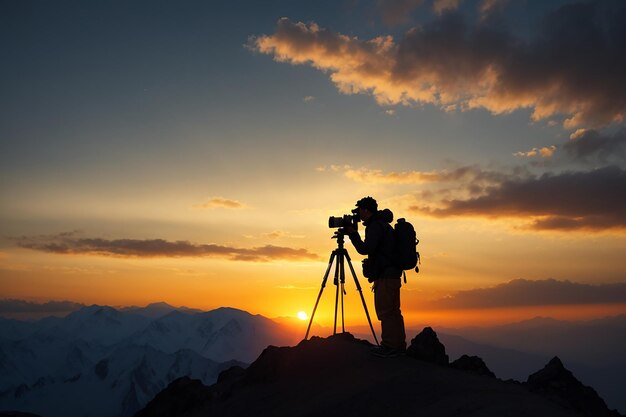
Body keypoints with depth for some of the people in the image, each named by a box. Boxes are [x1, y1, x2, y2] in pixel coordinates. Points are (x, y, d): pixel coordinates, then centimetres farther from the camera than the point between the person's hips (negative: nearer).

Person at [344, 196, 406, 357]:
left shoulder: (376, 226, -13)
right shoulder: (383, 224, 19)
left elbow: (365, 249, -18)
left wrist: (352, 234, -9)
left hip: (385, 276, -10)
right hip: (393, 274, 10)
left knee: (385, 311, -6)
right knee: (393, 311, 13)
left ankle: (390, 346, -2)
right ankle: (399, 345, 18)